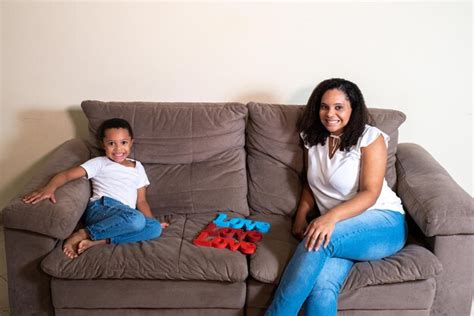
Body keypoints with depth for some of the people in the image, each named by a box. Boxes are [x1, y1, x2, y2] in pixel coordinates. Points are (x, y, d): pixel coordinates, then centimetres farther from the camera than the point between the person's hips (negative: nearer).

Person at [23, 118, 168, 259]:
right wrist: (50, 187, -26)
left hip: (125, 217, 5)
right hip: (99, 209, -5)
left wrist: (152, 221, 2)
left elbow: (141, 201, 20)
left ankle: (99, 240, -27)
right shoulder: (99, 163, 8)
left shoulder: (138, 167, 22)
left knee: (155, 228, -25)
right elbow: (67, 174, -4)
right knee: (136, 219, -36)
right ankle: (82, 234, -24)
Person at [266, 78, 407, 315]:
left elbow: (370, 193, -12)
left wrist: (332, 216, -28)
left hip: (384, 224, -3)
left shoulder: (370, 138, -4)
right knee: (321, 289, -29)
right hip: (338, 230, 4)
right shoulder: (313, 139, 13)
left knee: (319, 242, -34)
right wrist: (301, 216, 2)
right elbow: (311, 185, 21)